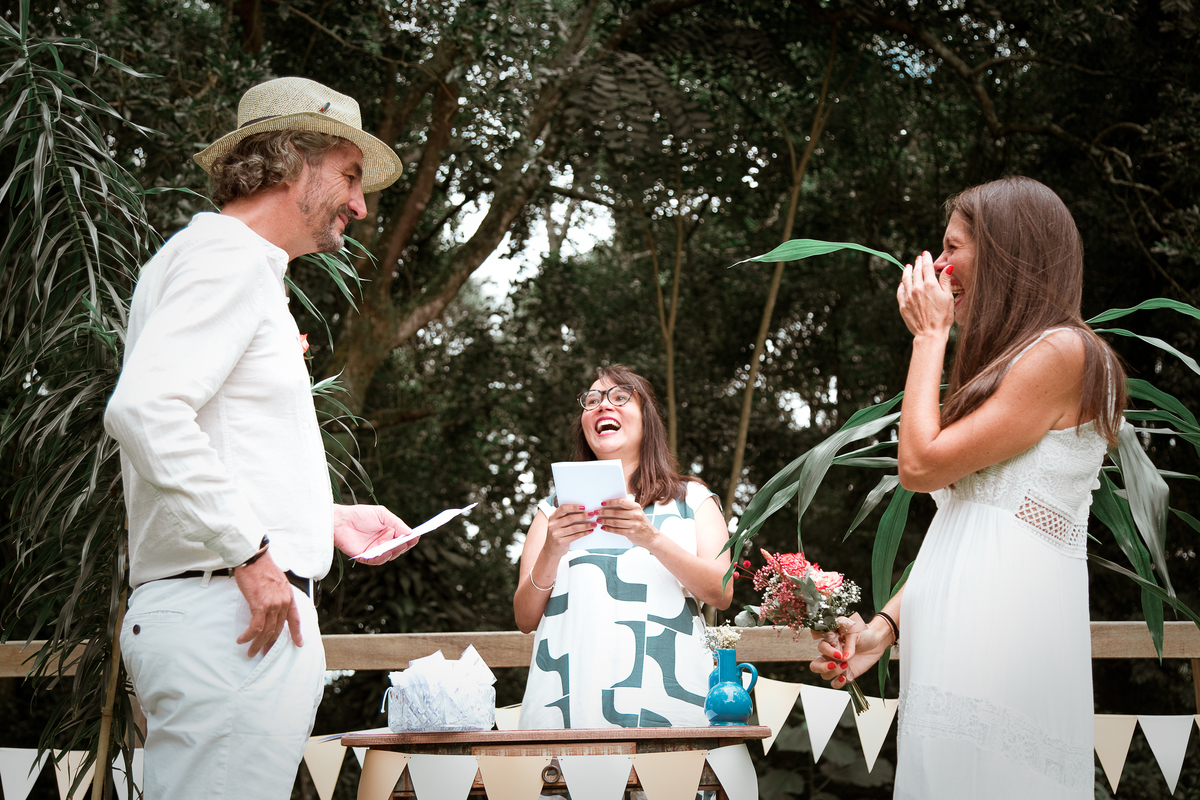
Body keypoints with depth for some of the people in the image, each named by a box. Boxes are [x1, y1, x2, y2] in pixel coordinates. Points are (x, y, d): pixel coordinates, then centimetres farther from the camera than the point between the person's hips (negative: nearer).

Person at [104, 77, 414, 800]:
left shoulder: (247, 269, 26)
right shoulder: (227, 258, -7)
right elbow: (143, 408, -23)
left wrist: (328, 520, 22)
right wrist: (250, 552, -20)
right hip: (226, 611, -10)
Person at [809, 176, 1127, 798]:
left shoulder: (1061, 352, -6)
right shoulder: (1011, 359, 23)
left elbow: (920, 464, -11)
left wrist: (929, 333, 0)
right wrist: (884, 626, 12)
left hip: (1004, 627, -9)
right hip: (961, 631, 9)